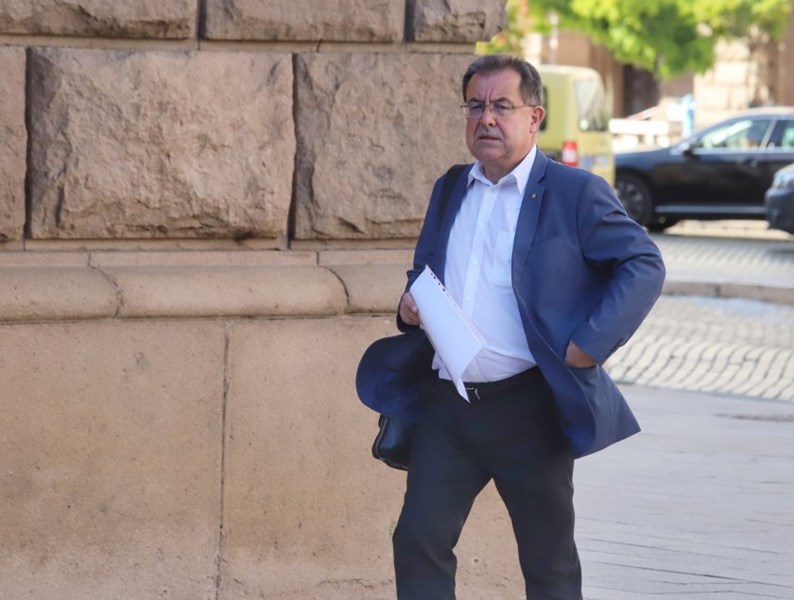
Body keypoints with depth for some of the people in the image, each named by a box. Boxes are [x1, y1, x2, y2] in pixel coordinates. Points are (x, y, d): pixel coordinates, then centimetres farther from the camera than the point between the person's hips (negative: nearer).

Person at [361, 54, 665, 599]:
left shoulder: (575, 193, -4)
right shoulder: (450, 192, 15)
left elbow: (644, 264, -6)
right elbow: (423, 272, 28)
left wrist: (590, 343, -14)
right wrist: (411, 305, 4)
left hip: (528, 407, -5)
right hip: (448, 406, 5)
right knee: (418, 541, -2)